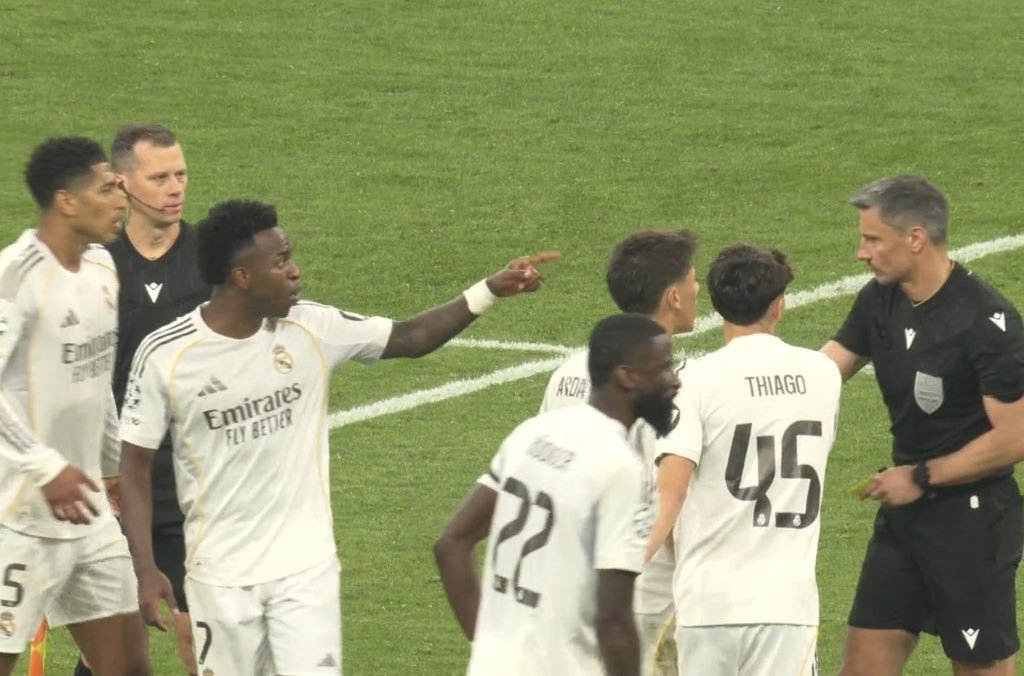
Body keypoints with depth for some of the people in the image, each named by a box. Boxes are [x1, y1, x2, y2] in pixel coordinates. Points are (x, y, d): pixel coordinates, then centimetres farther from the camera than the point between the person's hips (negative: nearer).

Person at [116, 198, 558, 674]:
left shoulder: (312, 329, -4)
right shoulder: (165, 356, -12)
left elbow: (411, 338, 6)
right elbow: (135, 466, -5)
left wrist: (491, 290, -7)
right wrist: (145, 570, -12)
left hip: (305, 567, 1)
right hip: (219, 576, -1)